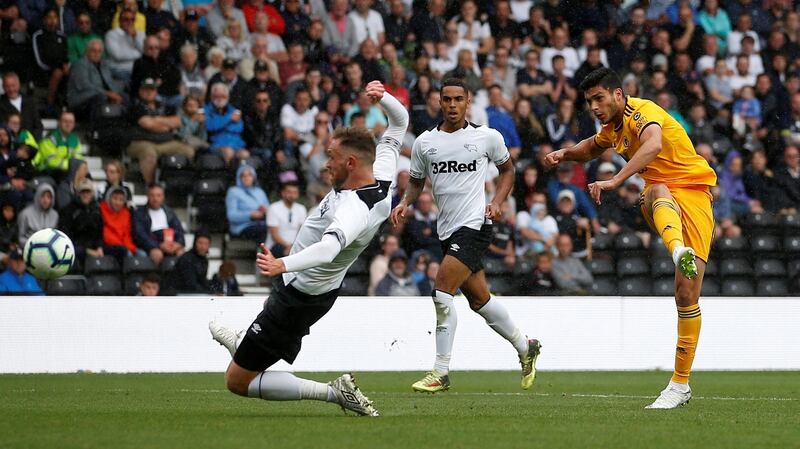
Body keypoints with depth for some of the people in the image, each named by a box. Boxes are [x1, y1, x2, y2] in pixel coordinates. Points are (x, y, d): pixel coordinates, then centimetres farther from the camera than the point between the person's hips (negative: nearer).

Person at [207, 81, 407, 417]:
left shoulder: (354, 210, -38)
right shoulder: (382, 178, -11)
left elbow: (330, 246, -58)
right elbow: (399, 123, 4)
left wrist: (283, 264, -73)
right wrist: (384, 97, -16)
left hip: (299, 298, -10)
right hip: (324, 287, 10)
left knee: (237, 381, -2)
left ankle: (334, 392, -5)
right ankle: (241, 346, 71)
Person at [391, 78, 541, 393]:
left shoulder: (488, 137, -1)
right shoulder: (424, 142, 7)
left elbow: (507, 169, 14)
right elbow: (417, 181, 19)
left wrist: (497, 202, 0)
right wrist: (405, 203, -1)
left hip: (474, 225, -5)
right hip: (447, 231, 5)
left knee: (442, 292, -17)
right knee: (478, 299, 13)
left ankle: (441, 372, -12)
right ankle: (525, 347, 34)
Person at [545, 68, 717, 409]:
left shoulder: (642, 111, -13)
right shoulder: (614, 127, 15)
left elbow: (653, 144, -38)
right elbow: (593, 147, 40)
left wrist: (614, 182, -47)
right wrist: (565, 154, 18)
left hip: (692, 191, -6)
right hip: (662, 194, 6)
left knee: (687, 291, -14)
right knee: (657, 191, -36)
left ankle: (680, 383, -10)